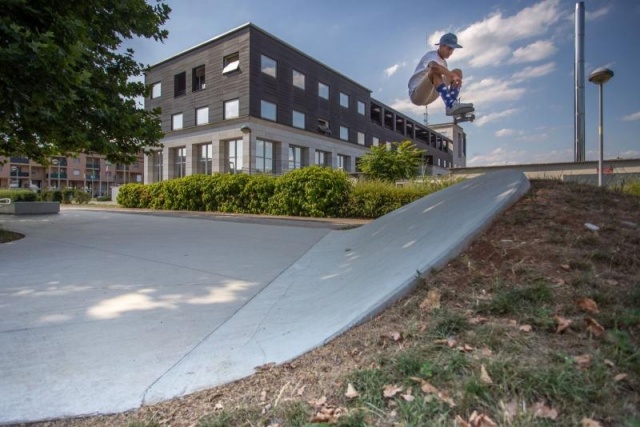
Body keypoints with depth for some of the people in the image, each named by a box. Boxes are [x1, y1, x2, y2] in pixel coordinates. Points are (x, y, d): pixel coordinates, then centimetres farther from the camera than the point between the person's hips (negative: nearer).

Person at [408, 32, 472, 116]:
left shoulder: (443, 61, 15)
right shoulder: (431, 55, -11)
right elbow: (434, 66, -36)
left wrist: (454, 79, -16)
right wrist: (453, 75, -39)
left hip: (429, 95, 8)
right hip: (416, 95, -8)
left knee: (458, 72, 5)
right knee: (435, 70, -34)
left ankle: (453, 104, -13)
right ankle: (450, 106, -41)